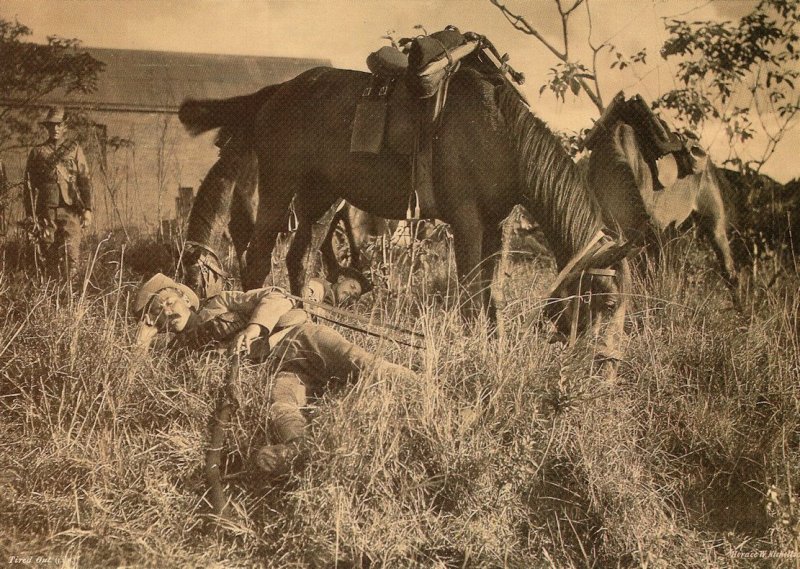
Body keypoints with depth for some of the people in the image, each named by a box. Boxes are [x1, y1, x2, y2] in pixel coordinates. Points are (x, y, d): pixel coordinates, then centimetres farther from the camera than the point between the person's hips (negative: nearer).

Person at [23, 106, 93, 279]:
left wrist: (87, 209, -6)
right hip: (46, 211, 2)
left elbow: (85, 180, 3)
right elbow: (29, 185, 12)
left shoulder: (75, 149, 7)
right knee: (49, 255, 4)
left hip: (70, 209, -2)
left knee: (72, 254, -11)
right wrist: (30, 212, 6)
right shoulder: (37, 152, 11)